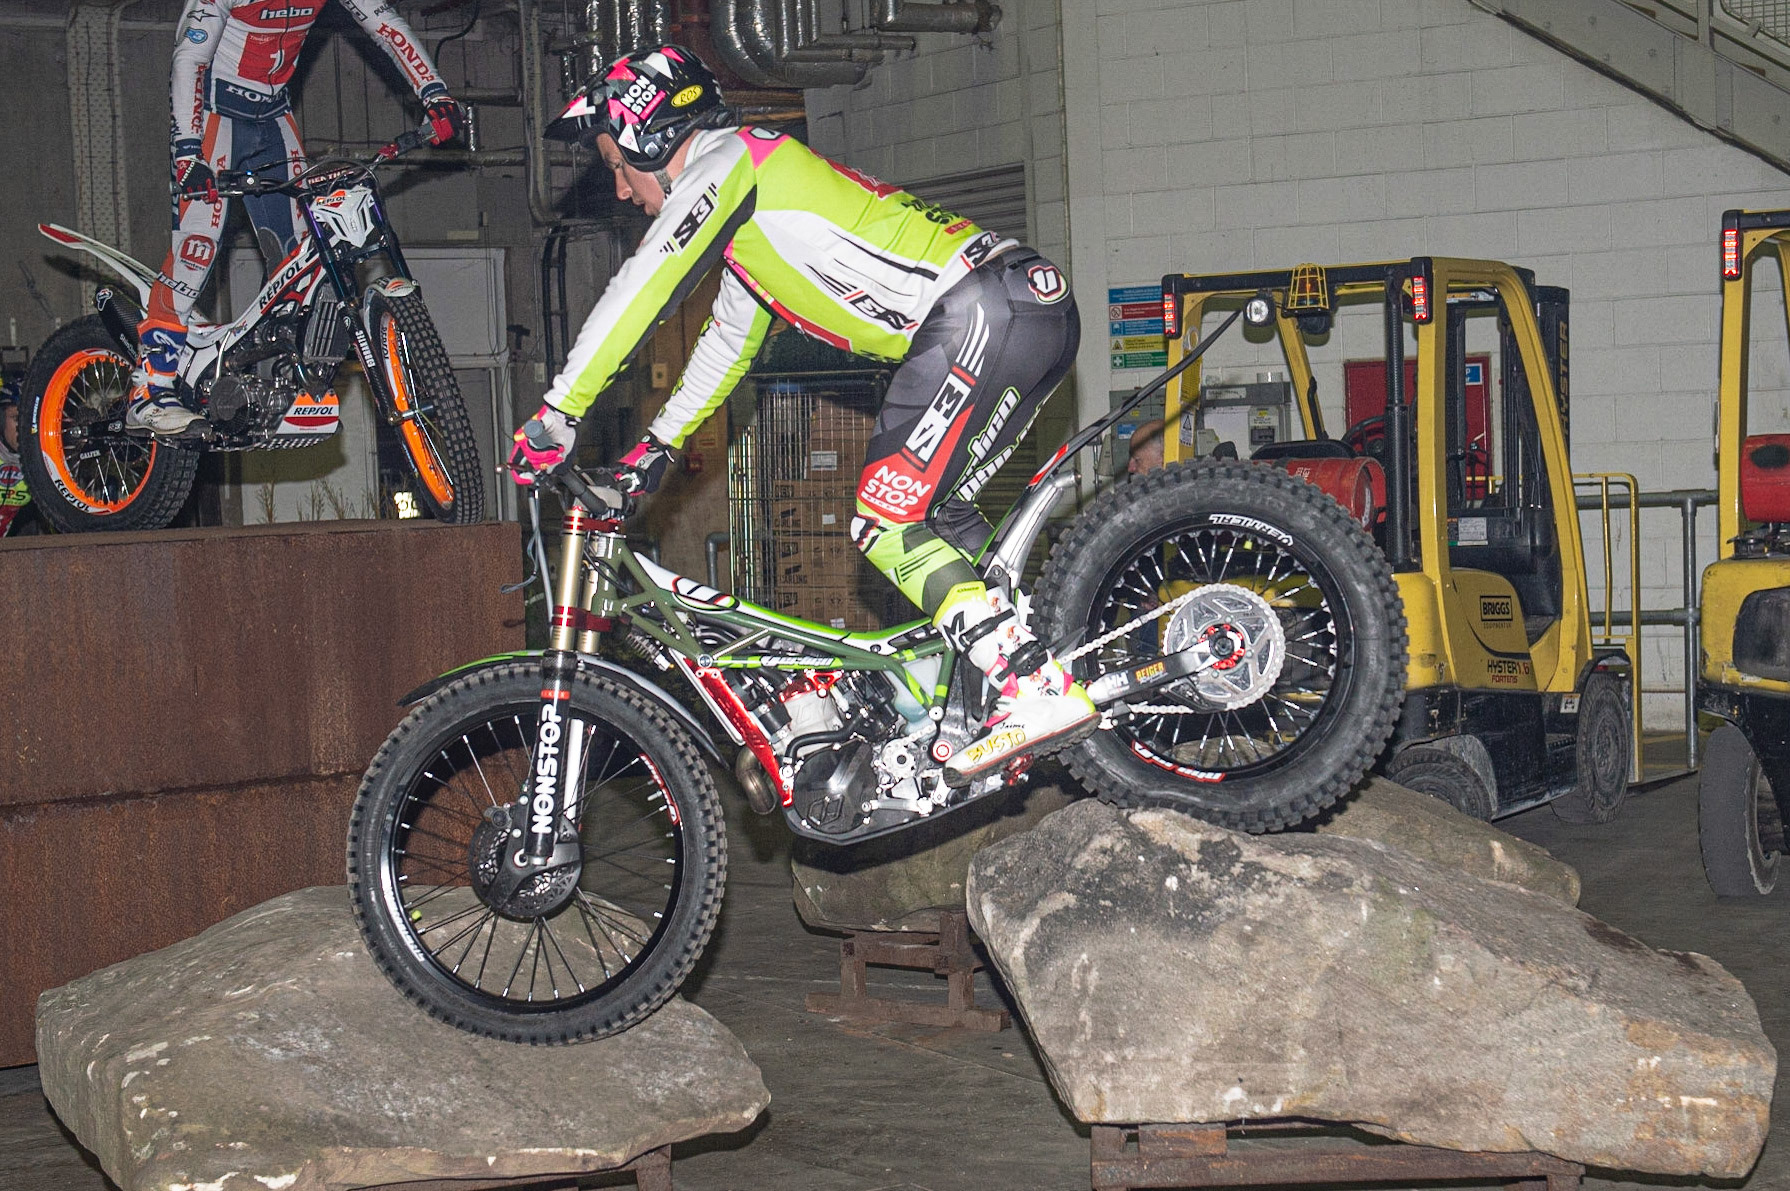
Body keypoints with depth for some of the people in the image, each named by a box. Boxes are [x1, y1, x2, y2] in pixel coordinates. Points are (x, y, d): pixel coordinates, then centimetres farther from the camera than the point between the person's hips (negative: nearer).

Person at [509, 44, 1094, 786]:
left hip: (986, 310, -10)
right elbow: (727, 345, 39)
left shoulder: (727, 161, 0)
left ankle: (1038, 690, -19)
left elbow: (638, 293, -6)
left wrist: (555, 417, -3)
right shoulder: (745, 220, 30)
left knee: (885, 527, -11)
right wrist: (655, 448, 36)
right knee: (932, 516, 16)